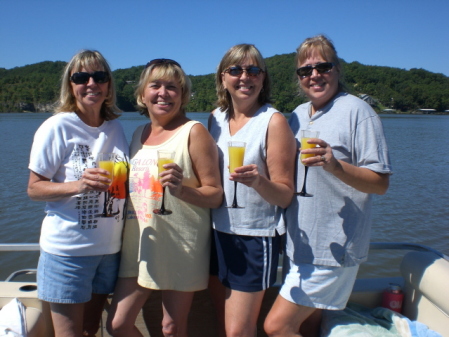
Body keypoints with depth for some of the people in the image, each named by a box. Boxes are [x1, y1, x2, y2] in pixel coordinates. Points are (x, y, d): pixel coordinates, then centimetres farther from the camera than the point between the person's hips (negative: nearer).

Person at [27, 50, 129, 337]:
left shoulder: (116, 128, 6)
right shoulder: (57, 127, -9)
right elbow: (34, 188, -9)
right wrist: (77, 185, -25)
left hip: (110, 247, 5)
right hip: (67, 249, -4)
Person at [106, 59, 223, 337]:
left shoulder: (194, 132, -9)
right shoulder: (139, 134, 11)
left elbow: (215, 195, -11)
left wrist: (182, 188, -28)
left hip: (181, 247, -6)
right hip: (139, 244, 6)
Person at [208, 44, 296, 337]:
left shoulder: (274, 121, -13)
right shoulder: (216, 118, 4)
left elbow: (285, 196, -13)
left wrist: (258, 181, -31)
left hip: (255, 237, -6)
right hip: (218, 232, 6)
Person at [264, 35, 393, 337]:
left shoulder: (357, 111, -11)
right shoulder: (298, 115, 10)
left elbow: (381, 183, -14)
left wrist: (336, 166, -30)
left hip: (332, 247, -7)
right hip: (301, 243, 7)